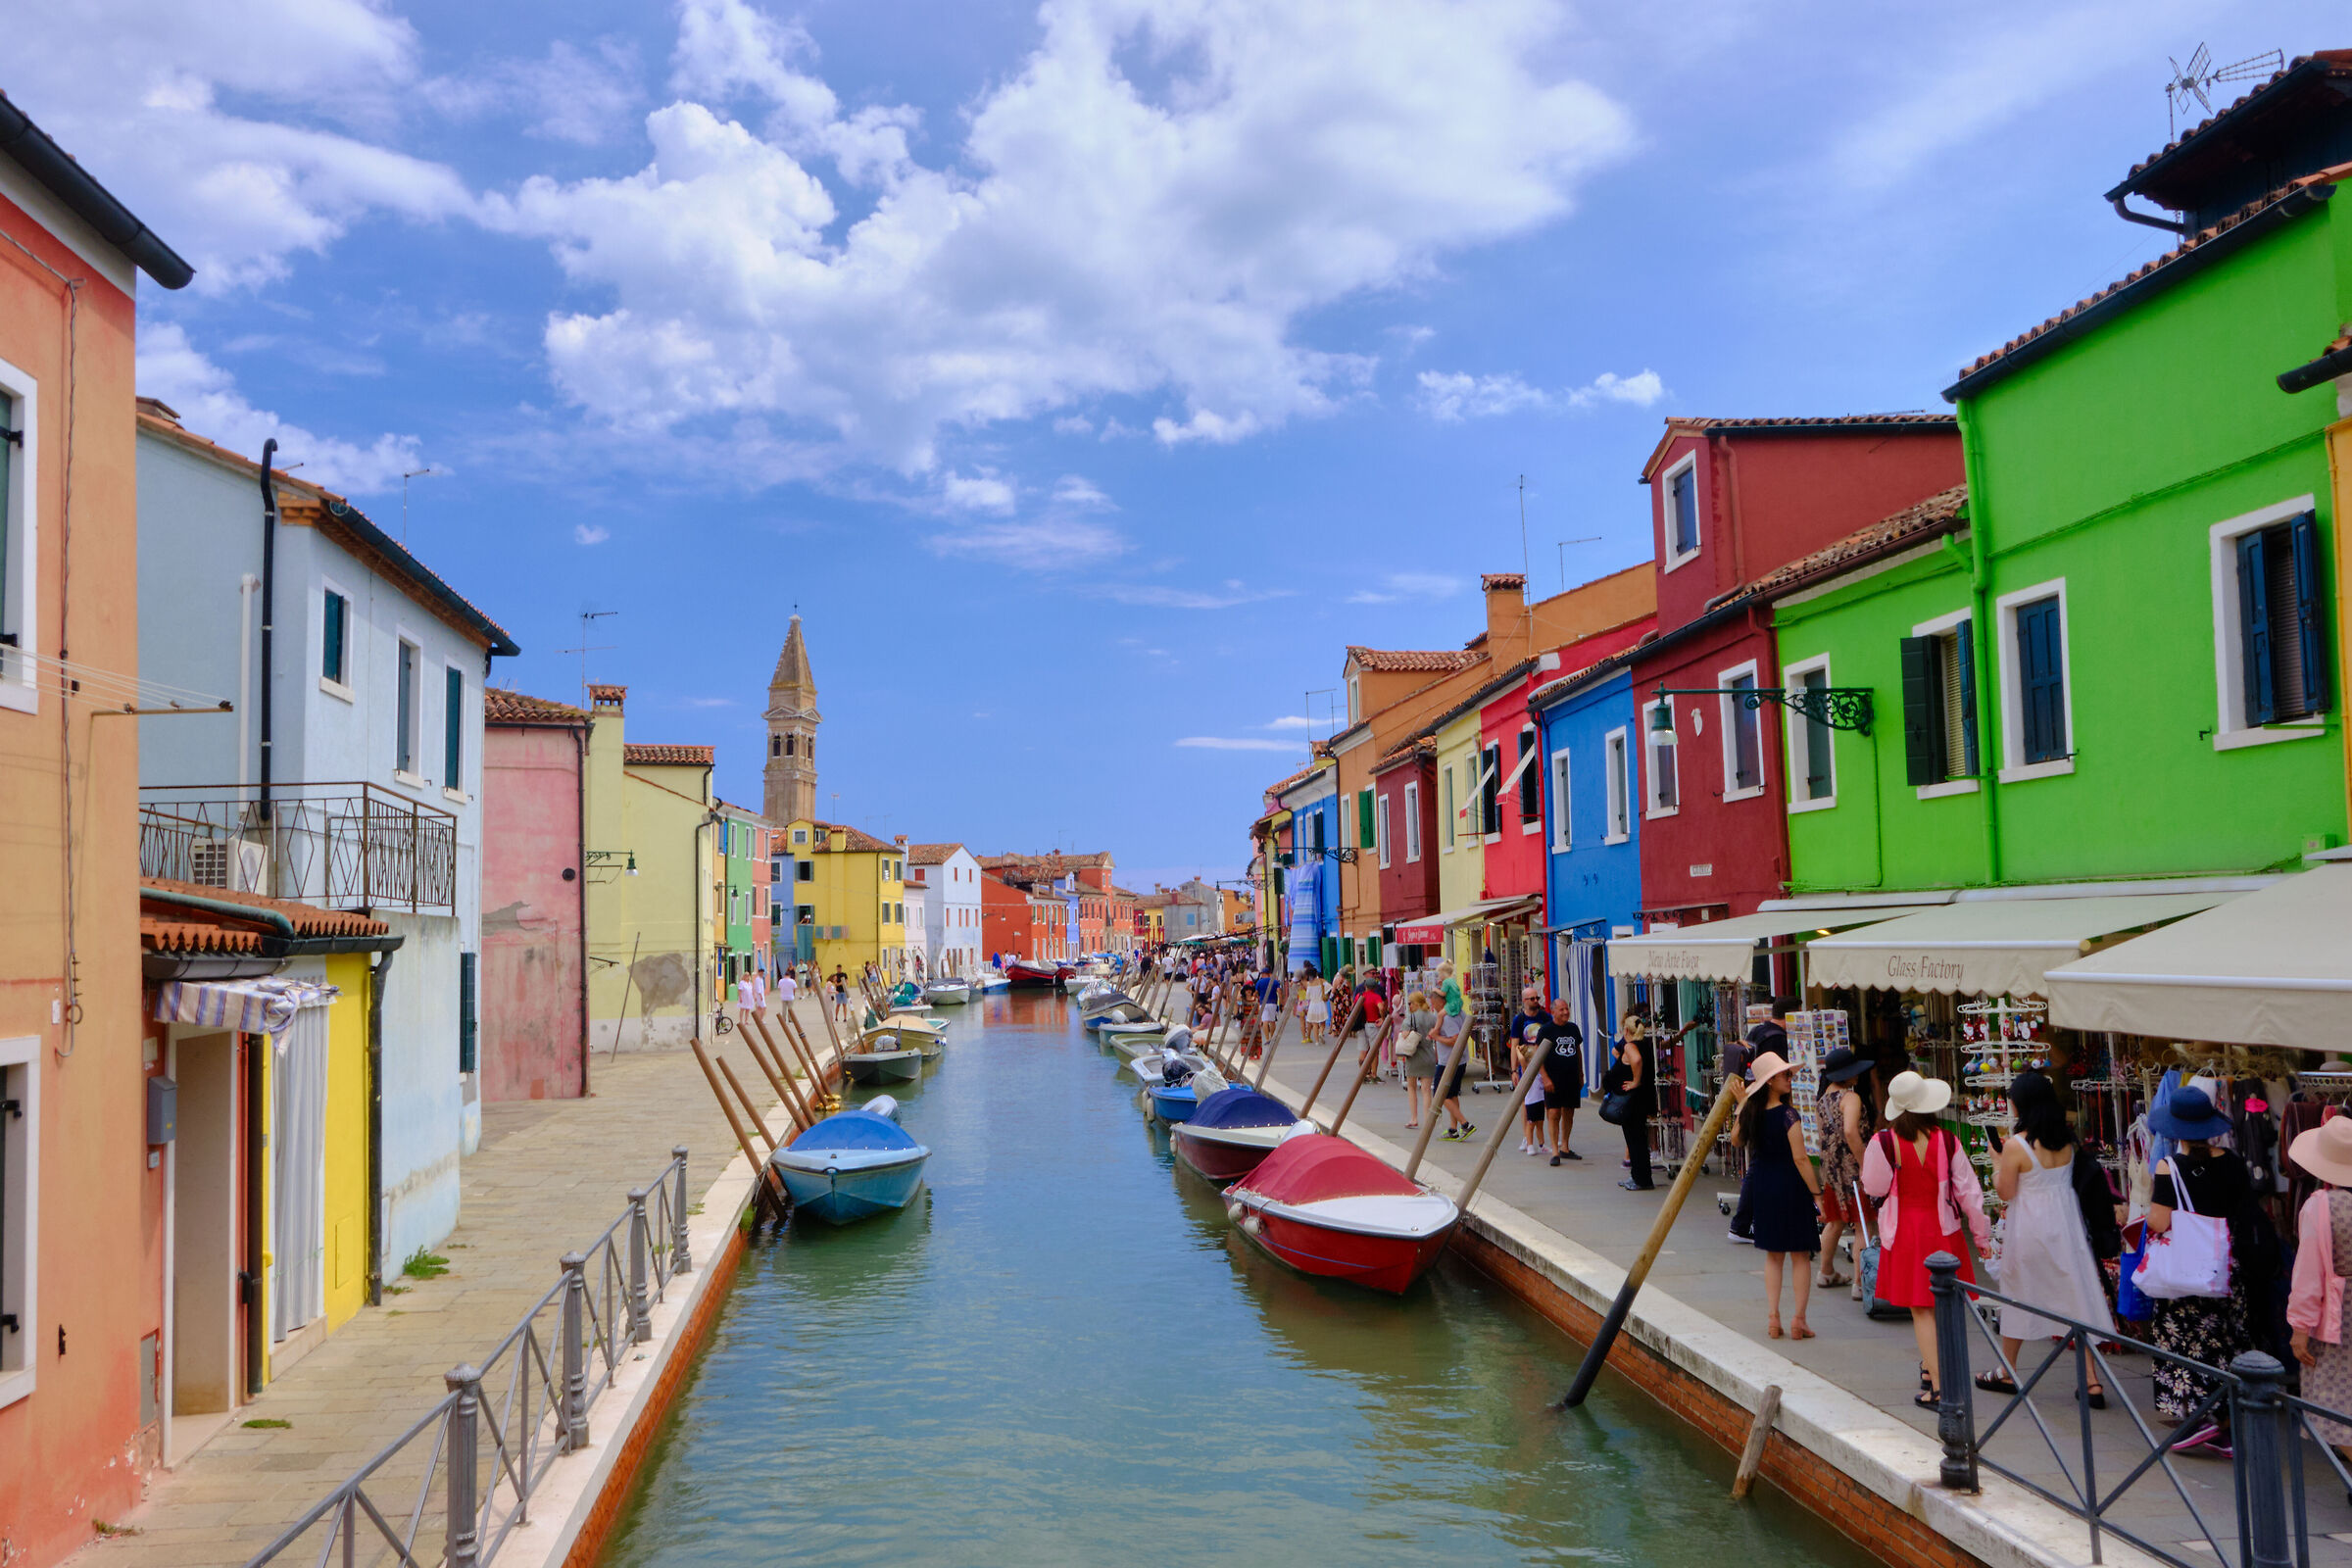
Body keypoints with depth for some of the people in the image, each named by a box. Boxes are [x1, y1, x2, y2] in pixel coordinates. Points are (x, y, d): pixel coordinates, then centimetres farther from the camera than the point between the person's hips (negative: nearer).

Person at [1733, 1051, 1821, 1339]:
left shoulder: (1750, 1112, -1)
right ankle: (1799, 1319, 6)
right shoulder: (1787, 1114, -18)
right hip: (1791, 1186, -5)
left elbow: (1736, 1141, 17)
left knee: (1773, 1255, 15)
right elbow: (1800, 1158, -19)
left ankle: (1773, 1316, 9)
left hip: (1763, 1187, 5)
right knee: (1801, 1256, 7)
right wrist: (1817, 1193, -14)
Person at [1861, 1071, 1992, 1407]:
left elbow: (1871, 1187, -2)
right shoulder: (1946, 1141, -11)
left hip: (1903, 1233, -1)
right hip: (1942, 1230, 1)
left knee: (1921, 1309, 4)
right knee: (1943, 1305, 19)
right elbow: (1968, 1191, -4)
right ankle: (1931, 1367, 30)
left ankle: (1936, 1387, 1)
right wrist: (1982, 1236, 7)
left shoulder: (1884, 1142, -13)